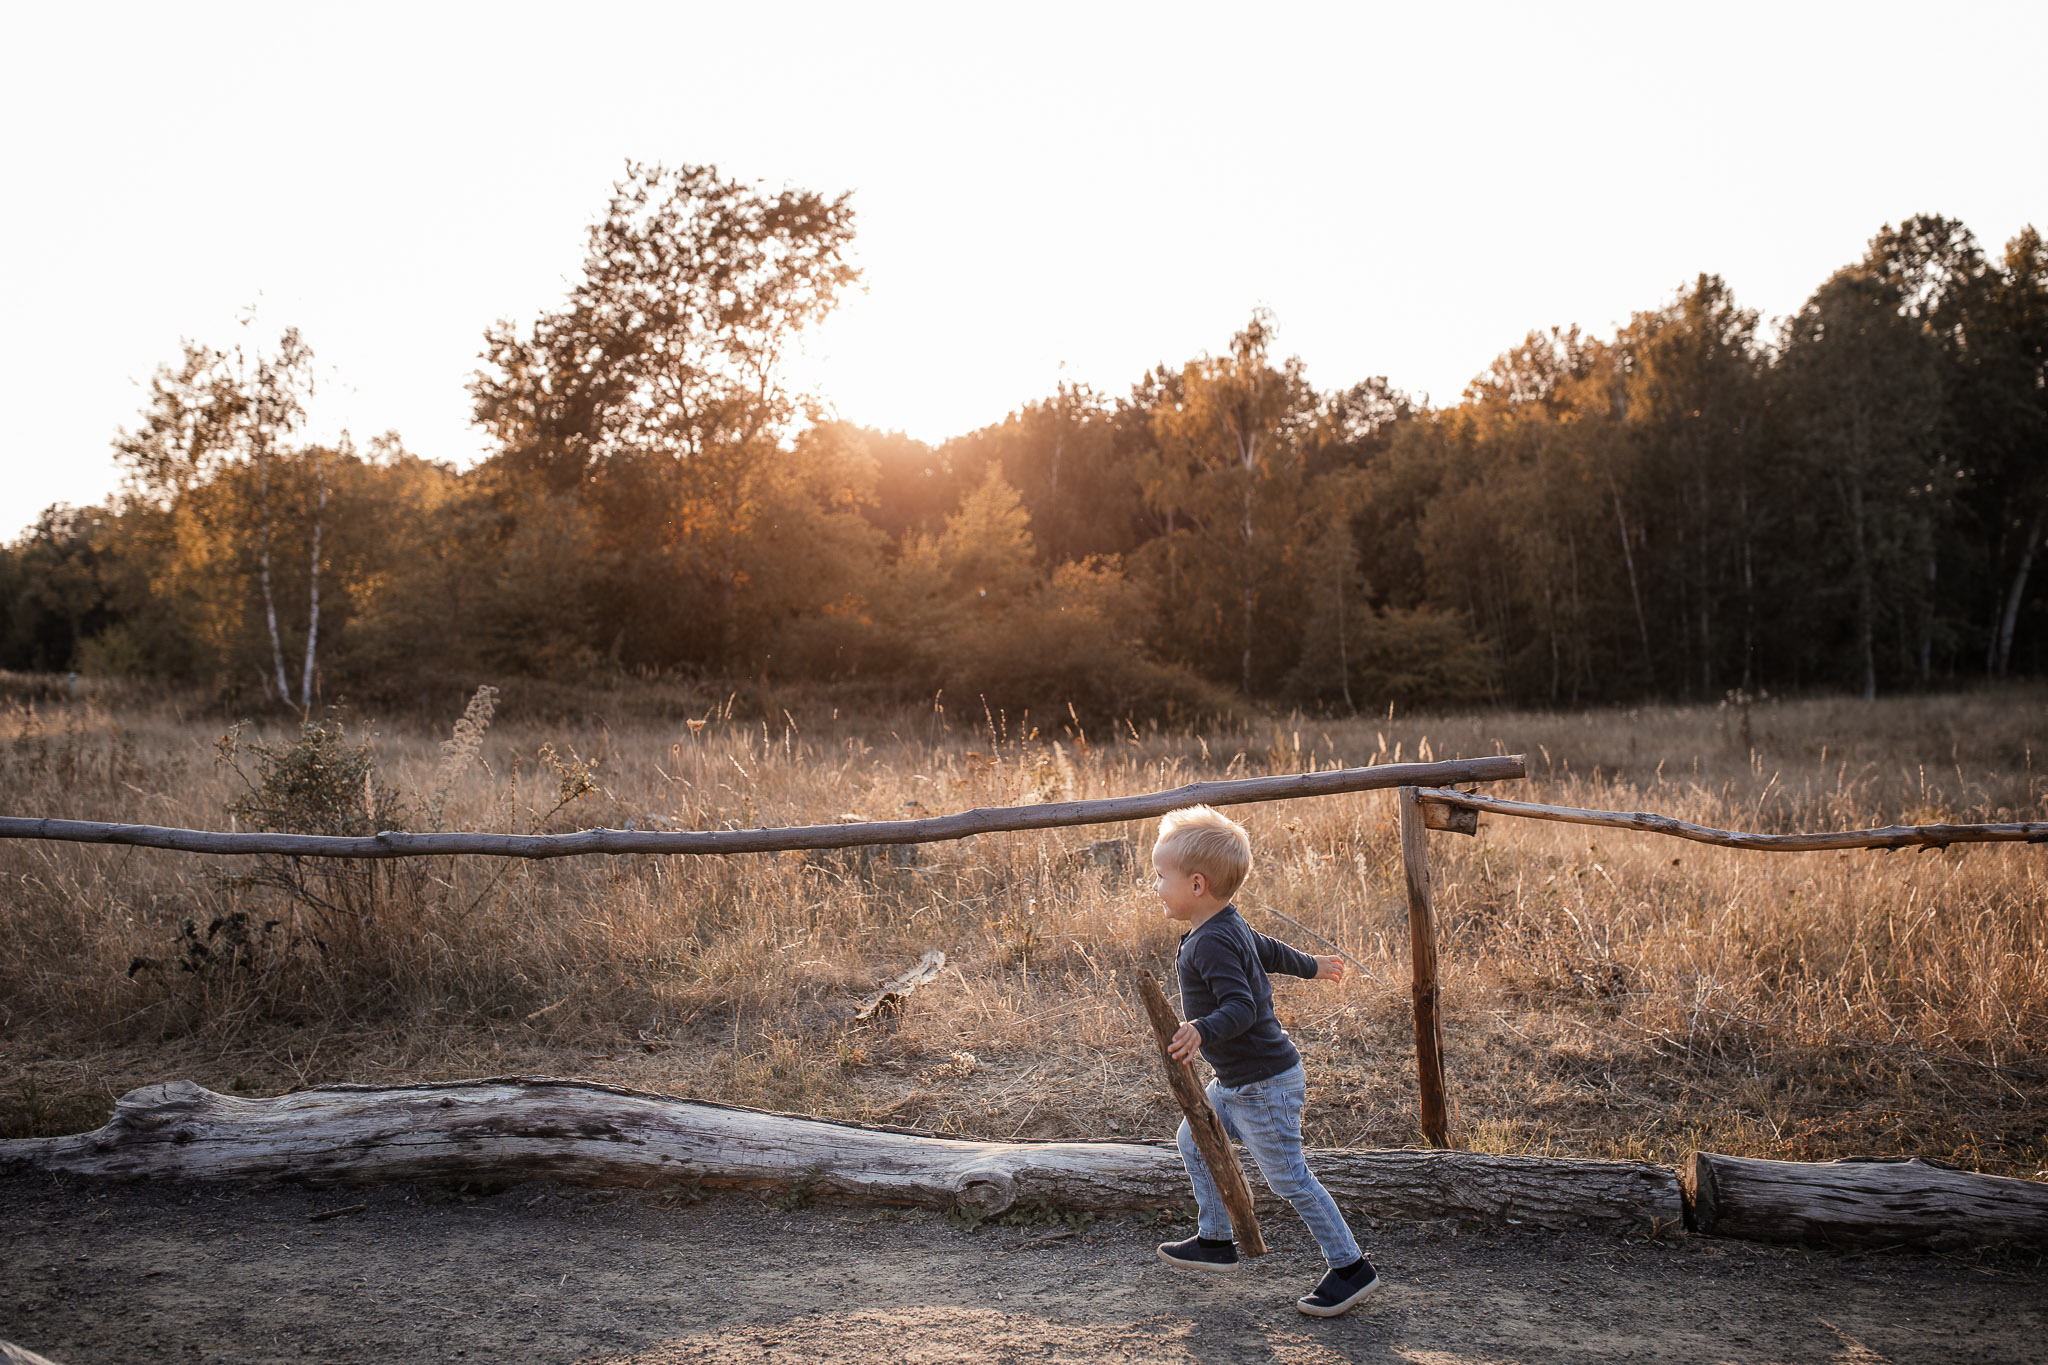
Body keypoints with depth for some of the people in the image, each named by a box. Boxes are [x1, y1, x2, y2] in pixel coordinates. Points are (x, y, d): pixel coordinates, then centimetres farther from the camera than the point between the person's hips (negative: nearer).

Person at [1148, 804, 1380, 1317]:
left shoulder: (1212, 943, -26)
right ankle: (1215, 1241, 32)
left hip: (1263, 1086, -10)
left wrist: (1203, 1032, -51)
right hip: (1234, 1082, 11)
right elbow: (1271, 951, 22)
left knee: (1289, 1177, -1)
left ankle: (1351, 1267, 11)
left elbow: (1242, 1008, -34)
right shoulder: (1230, 927, 5)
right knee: (1194, 1141, 19)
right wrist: (1311, 966, 40)